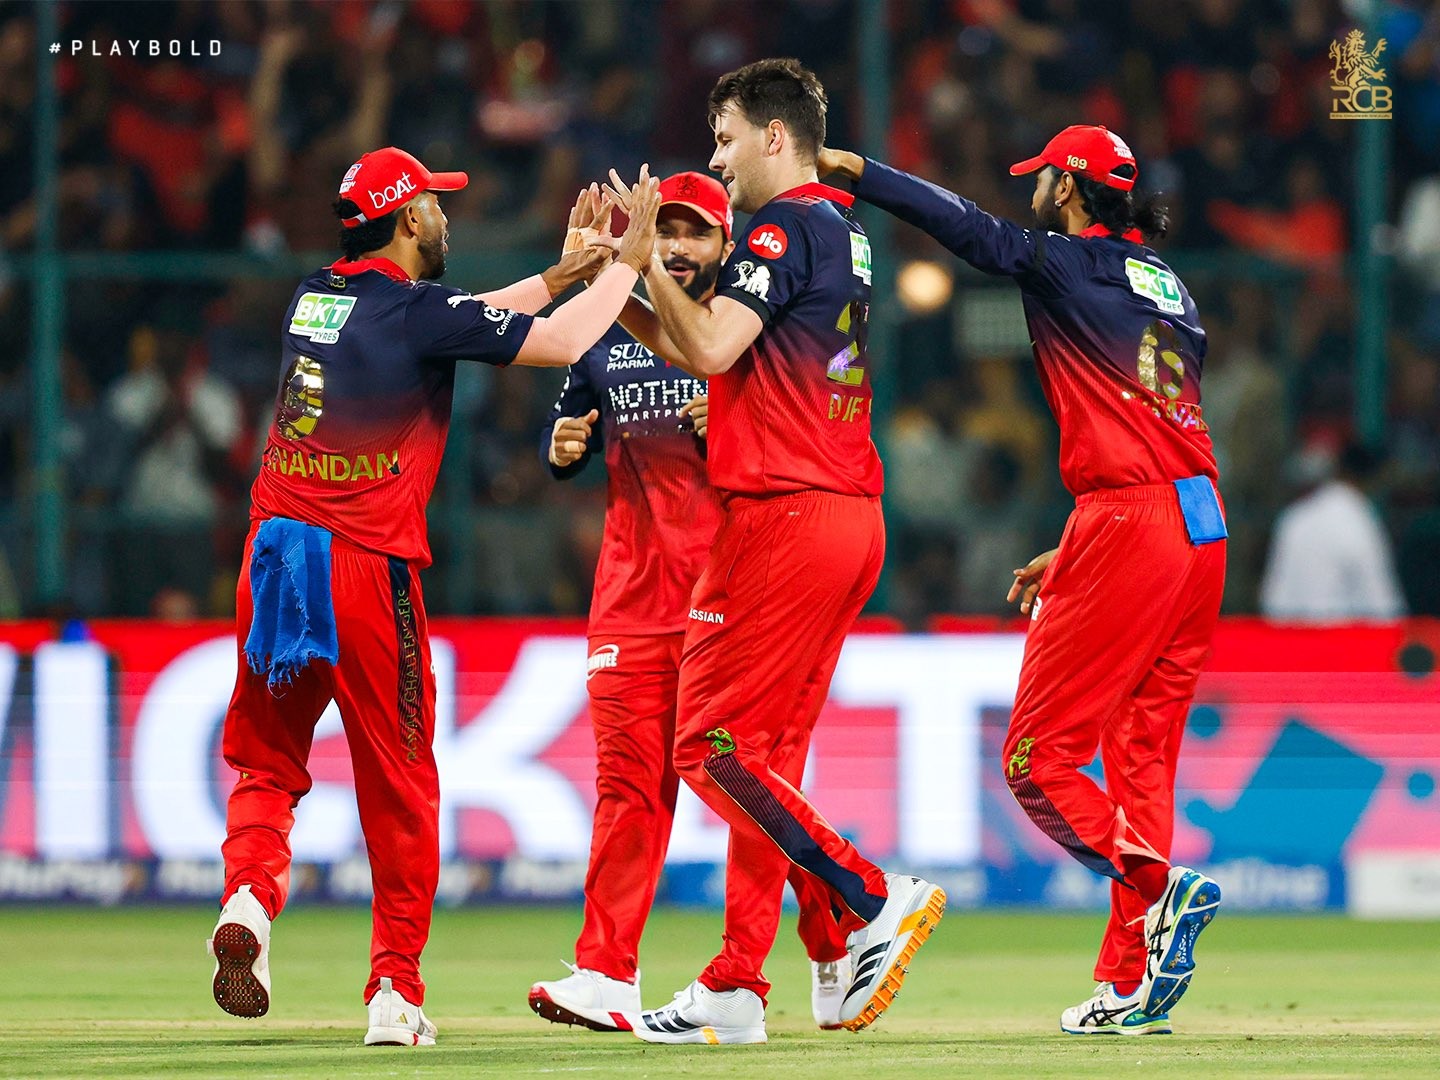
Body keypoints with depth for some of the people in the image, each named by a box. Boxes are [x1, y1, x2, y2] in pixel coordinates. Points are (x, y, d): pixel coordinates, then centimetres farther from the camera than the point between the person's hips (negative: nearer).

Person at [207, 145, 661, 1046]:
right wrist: (628, 261, 3)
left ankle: (250, 892, -18)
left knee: (267, 760, 12)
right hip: (365, 566, -5)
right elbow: (558, 344, -11)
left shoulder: (315, 297, 13)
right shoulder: (416, 309, -8)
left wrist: (560, 275, 27)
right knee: (399, 785, 6)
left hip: (273, 555, 5)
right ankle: (396, 989, 6)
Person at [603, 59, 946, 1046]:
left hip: (783, 517, -10)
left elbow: (710, 345, -20)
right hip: (853, 520, 10)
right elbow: (696, 350, 22)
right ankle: (737, 988, 11)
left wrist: (648, 254, -9)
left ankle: (875, 901, -14)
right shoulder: (844, 233, 20)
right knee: (766, 754, 11)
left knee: (710, 746, -7)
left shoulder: (787, 228, -10)